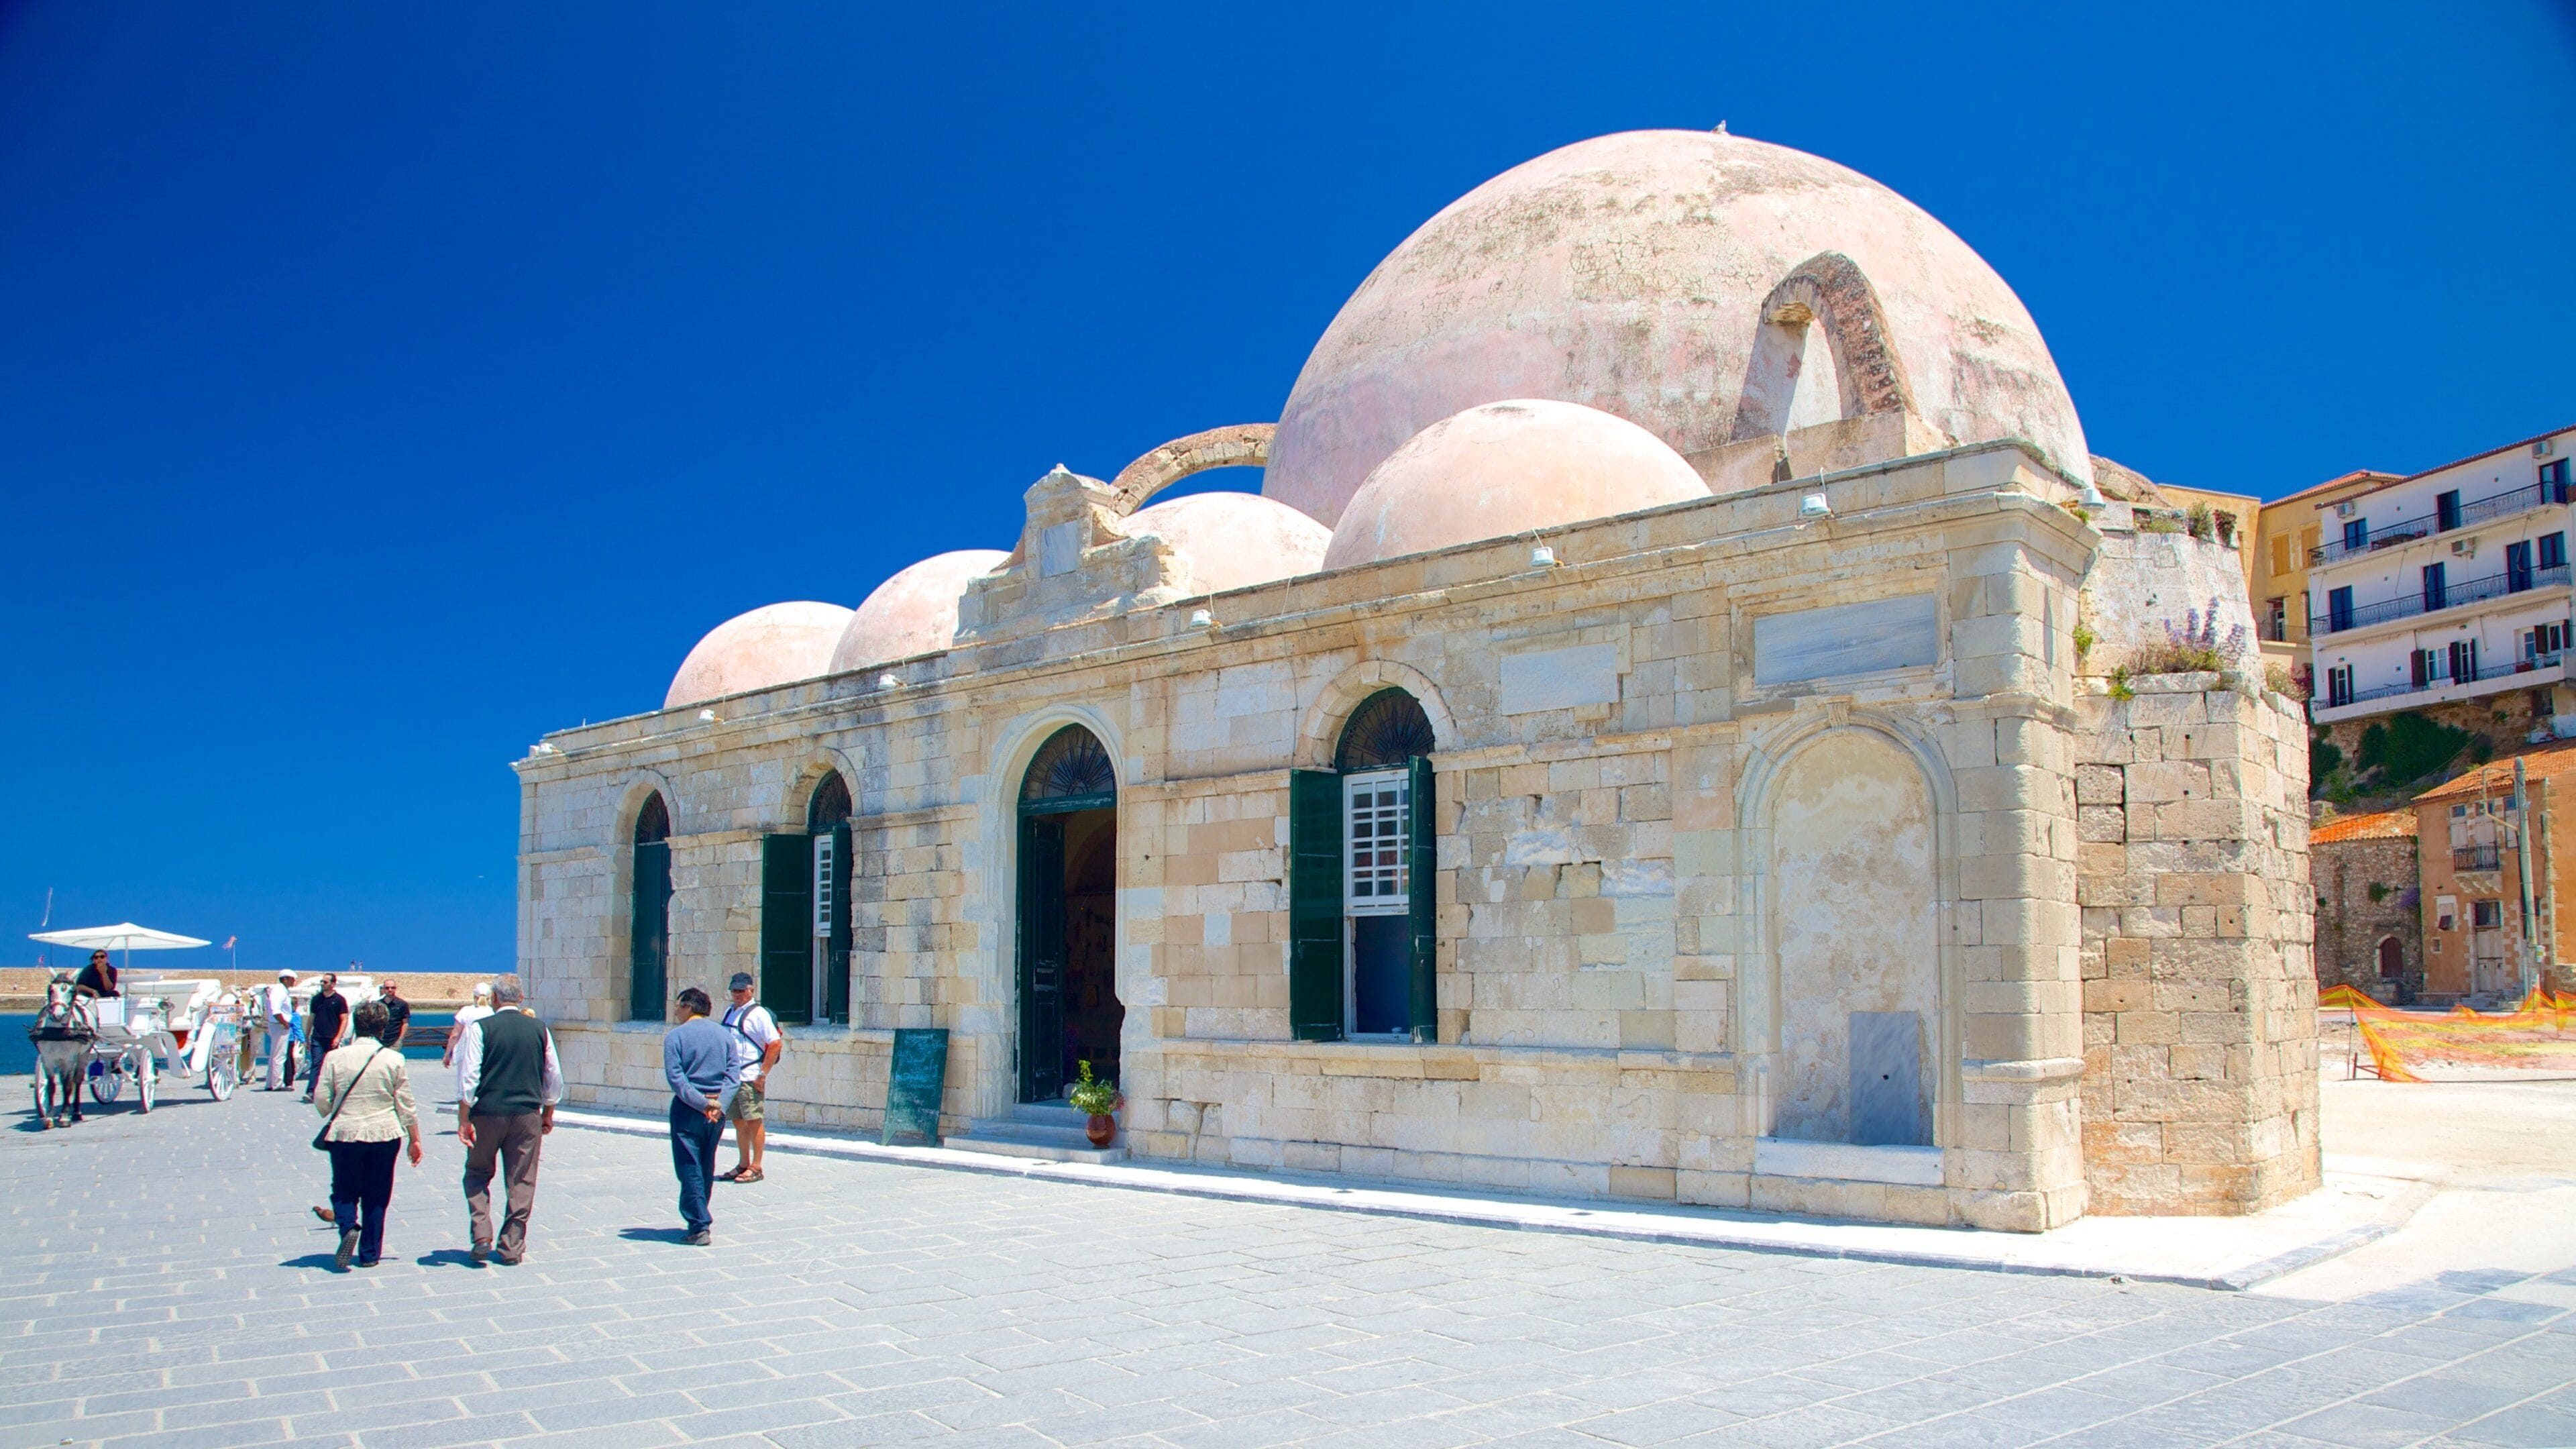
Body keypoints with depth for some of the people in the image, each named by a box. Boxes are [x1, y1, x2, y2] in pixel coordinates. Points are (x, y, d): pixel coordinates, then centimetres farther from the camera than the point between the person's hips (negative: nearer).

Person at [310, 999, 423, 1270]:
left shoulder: (335, 1057, -4)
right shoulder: (393, 1059, -5)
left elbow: (321, 1102, 0)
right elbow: (406, 1105, -1)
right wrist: (415, 1140, 10)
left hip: (345, 1134, 0)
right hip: (384, 1135, 0)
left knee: (344, 1190, 16)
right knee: (376, 1196, 12)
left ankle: (348, 1227, -12)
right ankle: (369, 1254, 15)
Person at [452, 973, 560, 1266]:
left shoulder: (481, 1028, -5)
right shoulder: (539, 1029, 4)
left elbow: (468, 1076, -9)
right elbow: (554, 1077, 9)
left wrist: (464, 1119, -5)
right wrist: (548, 1114, 20)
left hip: (487, 1112, -2)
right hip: (527, 1114, 2)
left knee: (477, 1174, 16)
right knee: (522, 1181, 7)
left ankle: (482, 1235, 2)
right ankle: (512, 1248, 10)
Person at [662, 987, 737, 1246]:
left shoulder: (675, 1036, -5)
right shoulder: (725, 1035, 8)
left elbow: (675, 1077, -14)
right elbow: (731, 1074, 0)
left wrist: (701, 1103, -14)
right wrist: (718, 1104, -8)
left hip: (687, 1109, -5)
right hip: (716, 1109, 5)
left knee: (689, 1169, -3)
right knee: (706, 1168, 17)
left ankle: (700, 1227, -9)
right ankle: (698, 1218, 28)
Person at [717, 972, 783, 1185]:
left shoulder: (758, 1014, -10)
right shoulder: (729, 1012, 14)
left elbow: (776, 1044, -15)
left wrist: (763, 1074, -16)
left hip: (750, 1078, -8)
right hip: (731, 1077, 8)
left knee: (754, 1121, -4)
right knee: (739, 1122, 13)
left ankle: (756, 1167, 1)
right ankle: (743, 1165, 22)